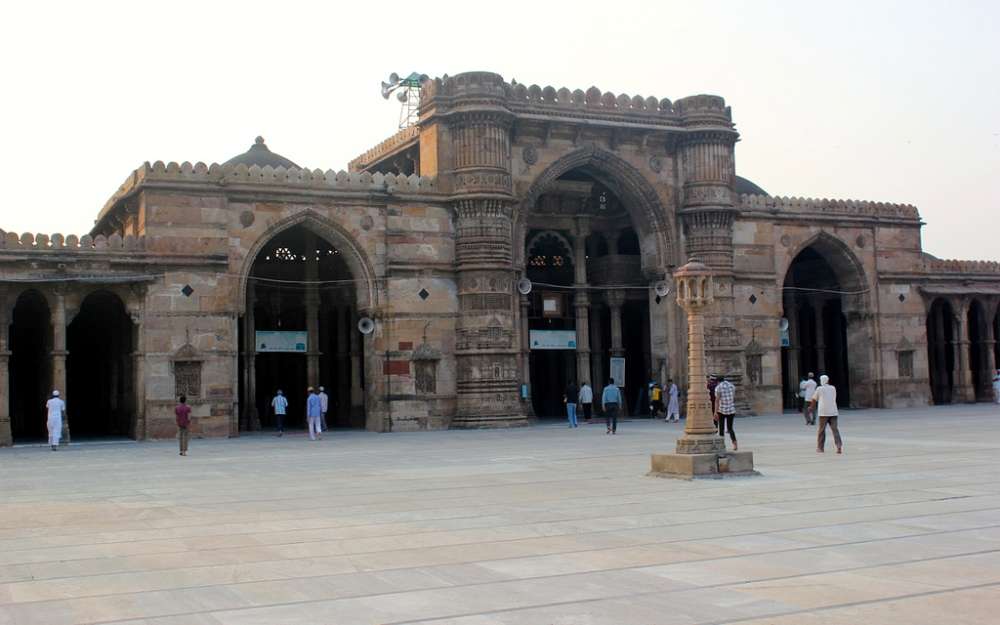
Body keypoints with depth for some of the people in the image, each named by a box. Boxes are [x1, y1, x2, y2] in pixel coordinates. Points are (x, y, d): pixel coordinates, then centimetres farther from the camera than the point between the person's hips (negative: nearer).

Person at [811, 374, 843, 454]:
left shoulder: (819, 389, 2)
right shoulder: (833, 388, 12)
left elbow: (814, 400, 14)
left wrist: (812, 407, 34)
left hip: (823, 412, -3)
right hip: (833, 412, 3)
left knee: (822, 430, 7)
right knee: (835, 429, -1)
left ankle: (820, 448, 12)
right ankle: (839, 446, -17)